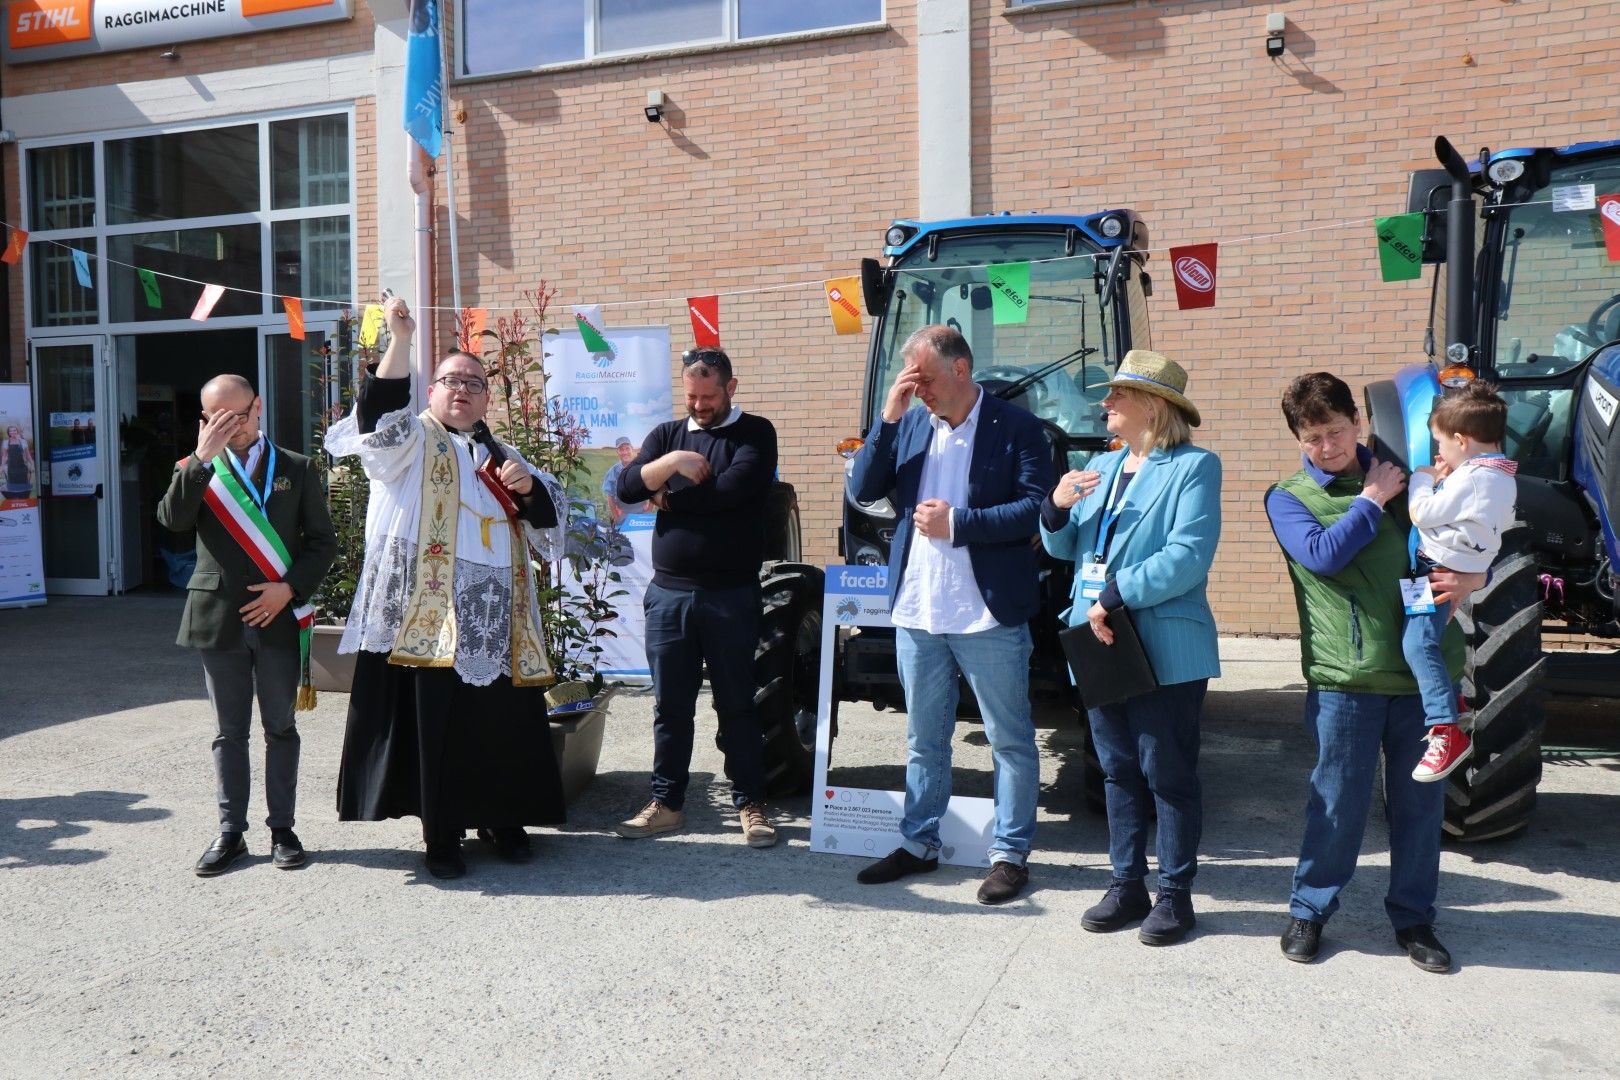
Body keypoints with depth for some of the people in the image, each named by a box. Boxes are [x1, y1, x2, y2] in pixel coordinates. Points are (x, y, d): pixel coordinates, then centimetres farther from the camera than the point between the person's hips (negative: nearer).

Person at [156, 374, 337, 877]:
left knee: (280, 728, 7)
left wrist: (288, 589, -10)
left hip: (279, 616, -1)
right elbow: (172, 519, -12)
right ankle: (230, 831, 17)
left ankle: (282, 828, 17)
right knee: (229, 732, 9)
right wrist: (202, 457, -18)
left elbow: (323, 542, 3)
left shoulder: (296, 468, 5)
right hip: (218, 617, 1)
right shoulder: (195, 468, 7)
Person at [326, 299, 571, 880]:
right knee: (436, 728, -1)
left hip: (498, 621, 4)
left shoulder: (501, 455, 20)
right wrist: (400, 340, -25)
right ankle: (442, 835, 13)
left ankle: (502, 821, 25)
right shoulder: (409, 443, 8)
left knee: (505, 727, 7)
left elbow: (551, 518, 15)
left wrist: (527, 487, -6)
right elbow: (382, 413, -15)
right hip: (427, 616, -4)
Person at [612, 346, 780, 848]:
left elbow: (736, 486, -16)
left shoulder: (755, 433, 2)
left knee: (737, 703, 5)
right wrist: (672, 462, -15)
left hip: (732, 595, -3)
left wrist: (670, 498, -4)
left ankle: (750, 805, 15)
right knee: (670, 706, 10)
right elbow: (627, 487, 1)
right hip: (668, 593, 4)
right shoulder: (668, 434, 14)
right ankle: (666, 803, 21)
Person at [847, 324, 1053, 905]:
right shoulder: (909, 425, 8)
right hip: (916, 612, 5)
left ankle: (1010, 853, 19)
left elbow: (1035, 508, -14)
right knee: (924, 738, 17)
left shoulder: (1017, 428, -6)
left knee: (1010, 740, 7)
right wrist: (888, 418, -8)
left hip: (989, 616, -5)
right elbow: (862, 488, 1)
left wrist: (956, 523, -18)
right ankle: (918, 843, 31)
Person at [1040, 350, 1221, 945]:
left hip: (1164, 651, -7)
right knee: (1119, 771, 14)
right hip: (1099, 645, 7)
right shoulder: (1100, 467, 16)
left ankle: (1175, 893, 15)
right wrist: (1055, 510, -6)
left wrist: (1114, 596, -23)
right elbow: (1064, 548, 15)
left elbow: (1189, 557, -19)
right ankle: (1127, 885, 25)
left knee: (1168, 774, 3)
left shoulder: (1194, 466, -7)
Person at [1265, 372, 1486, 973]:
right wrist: (1372, 501, -7)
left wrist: (1471, 578, -6)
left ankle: (1413, 916, 26)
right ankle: (1309, 910, 20)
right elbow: (1321, 554, -16)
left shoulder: (1404, 478, 12)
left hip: (1422, 669, 3)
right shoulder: (1288, 498, 3)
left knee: (1420, 801, 10)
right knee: (1339, 802, 3)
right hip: (1345, 675, -3)